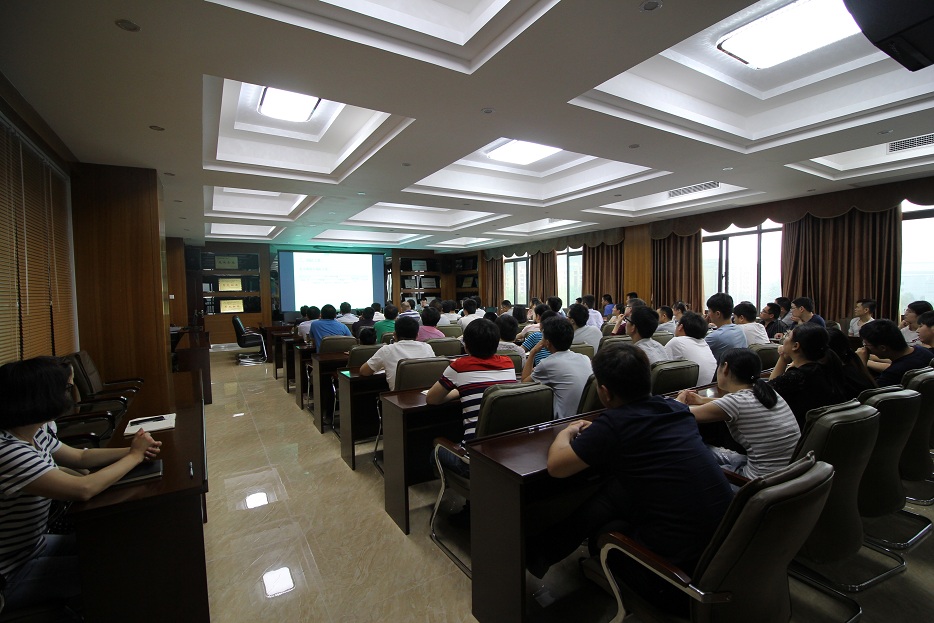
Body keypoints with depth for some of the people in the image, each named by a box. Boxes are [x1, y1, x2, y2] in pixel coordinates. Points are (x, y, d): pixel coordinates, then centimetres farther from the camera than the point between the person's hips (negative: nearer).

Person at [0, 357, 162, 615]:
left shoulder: (36, 433, -6)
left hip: (33, 546, 8)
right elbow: (84, 489, -37)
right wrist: (135, 456, -22)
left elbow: (80, 457, 8)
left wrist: (134, 450, -9)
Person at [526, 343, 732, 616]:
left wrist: (566, 433, 11)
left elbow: (556, 466, -8)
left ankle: (545, 553, 38)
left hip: (681, 576, -6)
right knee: (619, 488, 16)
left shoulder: (613, 425, -19)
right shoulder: (677, 409, 0)